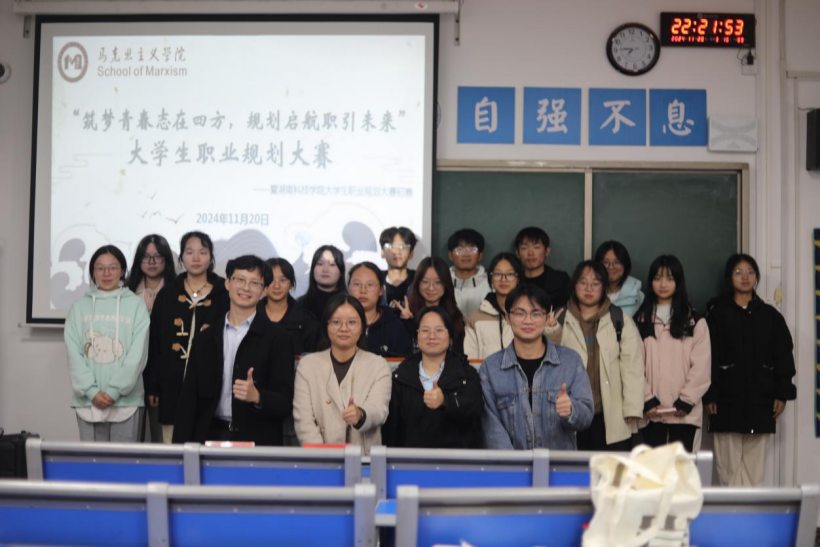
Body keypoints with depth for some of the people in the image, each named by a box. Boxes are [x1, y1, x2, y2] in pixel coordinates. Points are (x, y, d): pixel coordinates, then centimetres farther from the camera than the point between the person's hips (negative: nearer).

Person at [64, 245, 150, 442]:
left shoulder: (136, 304, 3)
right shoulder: (79, 306, 9)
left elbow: (138, 353, -4)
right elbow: (73, 353, 2)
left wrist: (114, 390, -11)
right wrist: (91, 391, -9)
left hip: (126, 400, -2)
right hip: (88, 400, 2)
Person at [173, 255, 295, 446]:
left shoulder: (278, 339, -2)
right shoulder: (205, 339, 11)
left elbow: (285, 403, -6)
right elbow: (189, 400, 11)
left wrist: (257, 396, -26)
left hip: (258, 443, -3)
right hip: (209, 438, 3)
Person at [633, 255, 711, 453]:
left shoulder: (695, 322, 5)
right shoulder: (641, 321, 8)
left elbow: (701, 366, -1)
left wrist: (686, 401, -10)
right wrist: (648, 400, -9)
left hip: (684, 412, -1)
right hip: (651, 412, 1)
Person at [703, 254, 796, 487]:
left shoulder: (770, 315, 11)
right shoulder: (717, 313, 1)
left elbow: (783, 356, 9)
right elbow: (709, 357, -4)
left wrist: (782, 393, 0)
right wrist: (709, 395, -10)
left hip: (760, 400, 2)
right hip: (728, 400, -2)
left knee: (755, 466, 4)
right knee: (729, 466, -1)